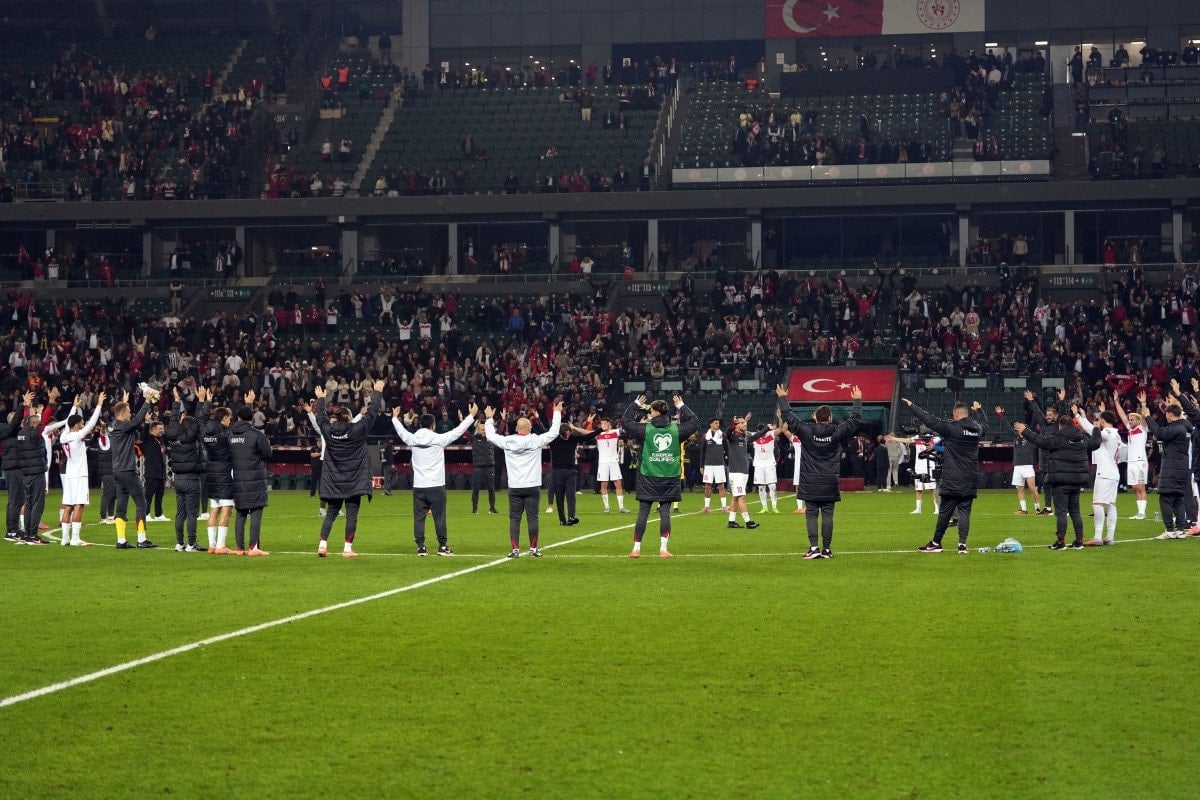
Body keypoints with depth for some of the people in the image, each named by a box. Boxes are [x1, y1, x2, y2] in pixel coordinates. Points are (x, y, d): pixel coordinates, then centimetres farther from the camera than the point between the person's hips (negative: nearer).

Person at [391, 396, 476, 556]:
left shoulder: (413, 439, 1)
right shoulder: (439, 439, -7)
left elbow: (401, 431, 21)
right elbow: (458, 431, -1)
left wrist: (395, 417, 39)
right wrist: (471, 416, 9)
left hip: (418, 487, 3)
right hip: (436, 486, -3)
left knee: (419, 517, 4)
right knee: (439, 517, 2)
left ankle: (420, 547, 2)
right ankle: (443, 547, 5)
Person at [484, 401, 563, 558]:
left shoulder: (507, 442, -2)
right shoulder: (536, 441, -7)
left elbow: (490, 435, 12)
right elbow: (553, 432, 2)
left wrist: (489, 418, 27)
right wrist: (557, 413, 14)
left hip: (514, 488, 1)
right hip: (532, 487, -1)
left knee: (514, 518, 3)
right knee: (532, 518, 3)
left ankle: (515, 549, -2)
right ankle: (533, 549, 5)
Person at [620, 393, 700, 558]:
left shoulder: (646, 429, -5)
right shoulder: (676, 429, 0)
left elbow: (625, 422, 6)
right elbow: (694, 423, 16)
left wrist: (635, 405, 15)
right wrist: (681, 407, 23)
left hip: (648, 478, -1)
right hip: (669, 478, 1)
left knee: (643, 512, 3)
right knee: (665, 511, 4)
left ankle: (636, 548, 6)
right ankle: (663, 549, 0)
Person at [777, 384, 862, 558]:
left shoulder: (807, 431, -6)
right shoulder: (837, 432, -3)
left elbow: (789, 417, 2)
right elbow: (855, 420, 8)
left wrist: (782, 398, 16)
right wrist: (857, 401, 23)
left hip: (810, 483, -1)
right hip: (830, 483, 1)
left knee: (811, 514, 2)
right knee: (827, 514, 3)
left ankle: (814, 547, -7)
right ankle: (827, 549, 3)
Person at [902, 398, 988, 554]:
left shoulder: (951, 428, -11)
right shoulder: (977, 429, 7)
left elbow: (930, 420, -10)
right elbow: (984, 424, 32)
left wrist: (911, 406, -2)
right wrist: (978, 410, 51)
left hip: (952, 481, -4)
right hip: (970, 481, 4)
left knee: (945, 512, 2)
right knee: (965, 511, 3)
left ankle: (936, 543, 11)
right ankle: (962, 545, -6)